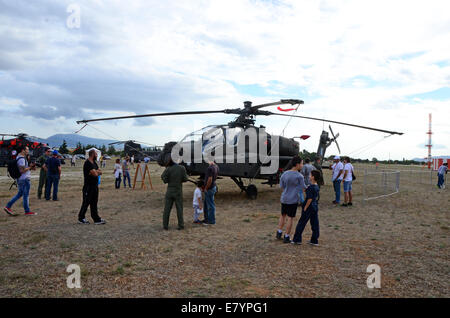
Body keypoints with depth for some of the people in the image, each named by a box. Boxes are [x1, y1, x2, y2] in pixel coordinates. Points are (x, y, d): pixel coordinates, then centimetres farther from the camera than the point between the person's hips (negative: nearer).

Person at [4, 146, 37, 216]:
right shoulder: (21, 159, -18)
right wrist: (30, 167, -14)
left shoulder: (20, 158, 14)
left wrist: (30, 167, 9)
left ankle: (8, 206, 16)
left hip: (21, 179, 10)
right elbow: (22, 170, -24)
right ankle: (27, 211, 8)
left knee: (20, 194, 17)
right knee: (26, 195, -1)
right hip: (24, 179, -10)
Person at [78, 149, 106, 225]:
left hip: (95, 185, 9)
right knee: (86, 202, 1)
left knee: (94, 203, 11)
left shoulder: (94, 163, 14)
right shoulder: (87, 163, -16)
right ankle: (81, 218, 14)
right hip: (88, 186, -9)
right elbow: (95, 174, -22)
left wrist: (96, 171, -9)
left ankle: (96, 219, 14)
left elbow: (100, 172, 10)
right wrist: (97, 171, -1)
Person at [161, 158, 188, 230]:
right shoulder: (182, 168, -4)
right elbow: (185, 179, -3)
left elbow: (165, 180, -7)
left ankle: (165, 225, 11)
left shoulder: (168, 169, -7)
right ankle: (181, 225, 10)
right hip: (178, 191, 0)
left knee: (167, 209, 7)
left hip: (169, 191, 0)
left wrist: (162, 176, 11)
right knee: (179, 209, 8)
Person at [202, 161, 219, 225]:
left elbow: (210, 180, -28)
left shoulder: (210, 168, -26)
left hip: (209, 189, -10)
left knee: (210, 205, 3)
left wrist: (206, 188, -15)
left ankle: (211, 221, 14)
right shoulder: (216, 166, 4)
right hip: (213, 186, 10)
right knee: (206, 205, 21)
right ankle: (207, 218, 32)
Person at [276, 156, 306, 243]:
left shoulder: (284, 174, -1)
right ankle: (287, 237, 11)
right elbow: (303, 188, -4)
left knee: (283, 215, 21)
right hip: (293, 200, -5)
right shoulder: (299, 176, -15)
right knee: (290, 218, 5)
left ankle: (279, 233, 22)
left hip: (284, 199, 5)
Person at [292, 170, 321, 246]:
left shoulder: (311, 187, -20)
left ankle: (297, 239, 10)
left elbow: (310, 199, -21)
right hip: (315, 207, 8)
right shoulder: (317, 187, 7)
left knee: (301, 223, 3)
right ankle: (314, 240, 15)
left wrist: (305, 208, -15)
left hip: (309, 207, -8)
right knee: (315, 224, 9)